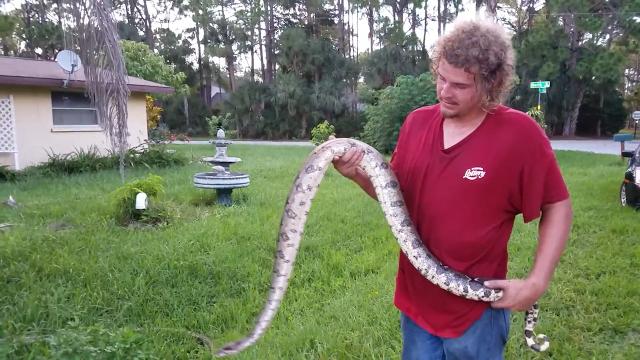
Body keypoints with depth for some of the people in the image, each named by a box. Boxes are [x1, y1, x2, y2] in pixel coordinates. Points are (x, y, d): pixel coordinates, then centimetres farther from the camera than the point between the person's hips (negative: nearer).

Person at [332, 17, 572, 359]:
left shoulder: (520, 133, -15)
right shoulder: (416, 121, -2)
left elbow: (557, 208, -7)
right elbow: (396, 192, 8)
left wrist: (537, 282, -13)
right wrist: (357, 175, -11)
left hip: (476, 310, -4)